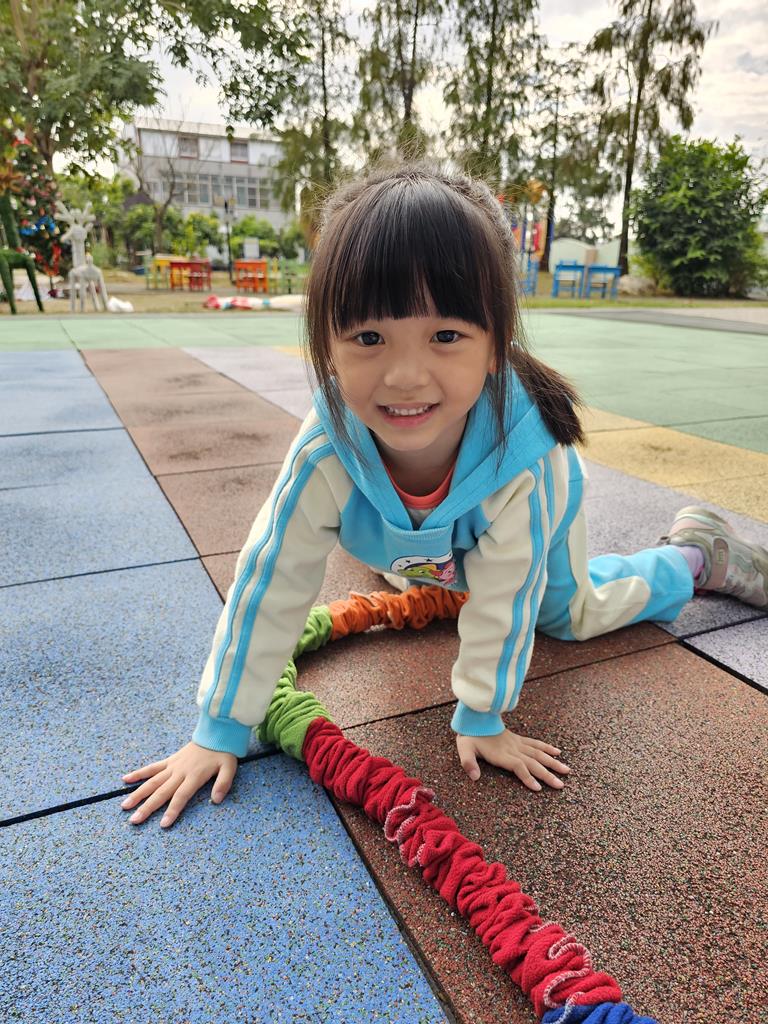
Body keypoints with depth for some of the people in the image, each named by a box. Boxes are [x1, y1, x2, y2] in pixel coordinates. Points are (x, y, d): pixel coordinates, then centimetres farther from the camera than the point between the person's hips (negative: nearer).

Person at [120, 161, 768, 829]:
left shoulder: (526, 455, -46)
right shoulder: (324, 454, -41)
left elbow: (502, 602, -31)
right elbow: (267, 589, -30)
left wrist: (481, 719, -17)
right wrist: (218, 732, -21)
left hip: (534, 516, -2)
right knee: (408, 579, 32)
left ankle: (695, 555, 40)